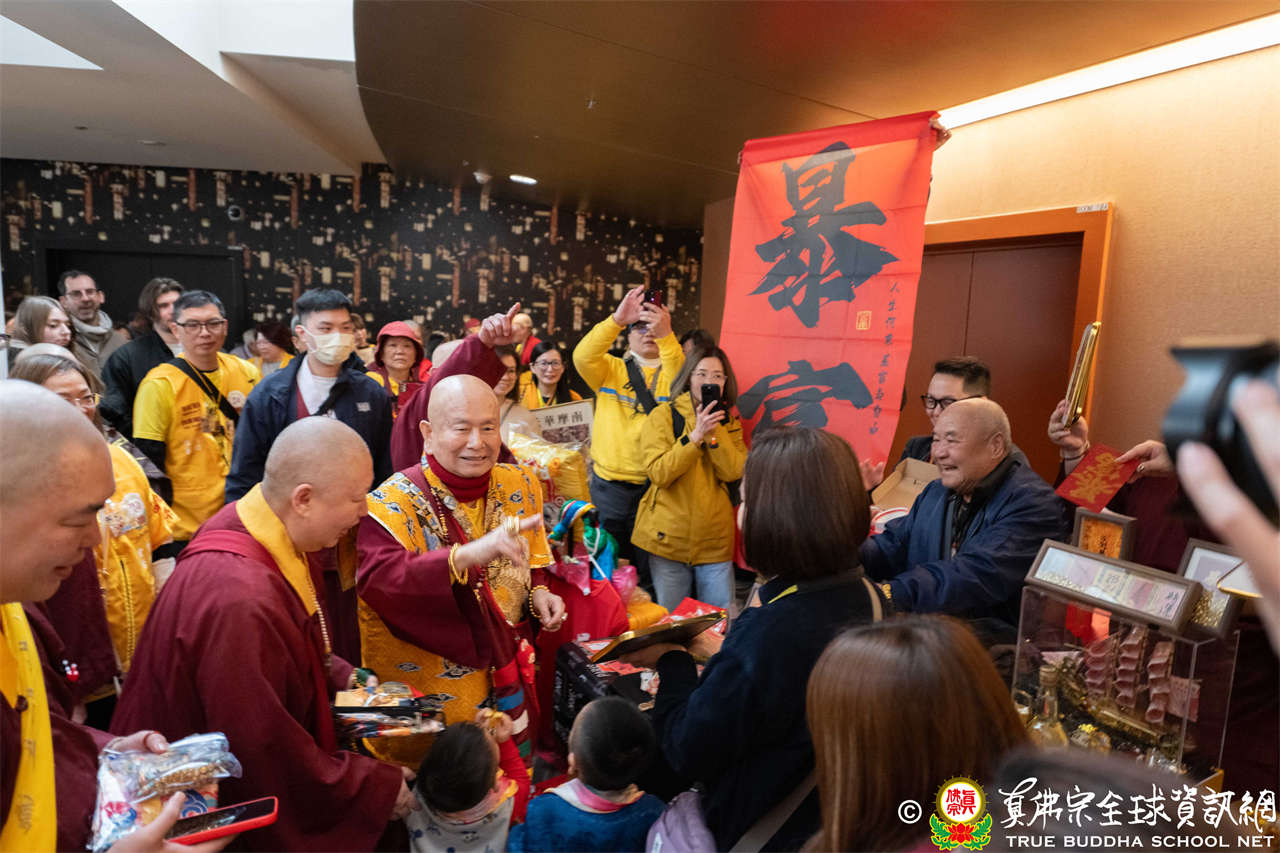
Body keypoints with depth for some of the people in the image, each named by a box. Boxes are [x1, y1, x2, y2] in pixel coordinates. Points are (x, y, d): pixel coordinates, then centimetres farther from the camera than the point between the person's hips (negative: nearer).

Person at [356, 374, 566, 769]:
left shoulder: (518, 487, -3)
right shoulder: (395, 503, -19)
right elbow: (375, 578, -36)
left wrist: (538, 593, -7)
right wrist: (469, 553, -49)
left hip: (505, 684, 5)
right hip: (426, 696, -4)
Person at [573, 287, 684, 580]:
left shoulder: (672, 370, 6)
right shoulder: (610, 369, 9)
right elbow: (583, 357, -11)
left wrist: (666, 335, -30)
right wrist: (616, 320, -24)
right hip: (609, 486, 1)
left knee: (651, 570, 6)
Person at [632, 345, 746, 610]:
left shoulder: (729, 422, 9)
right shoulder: (663, 415, -2)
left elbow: (734, 472, -6)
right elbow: (658, 473, -14)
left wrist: (715, 433, -16)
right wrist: (696, 436, -21)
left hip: (716, 540, 3)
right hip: (670, 536, -2)